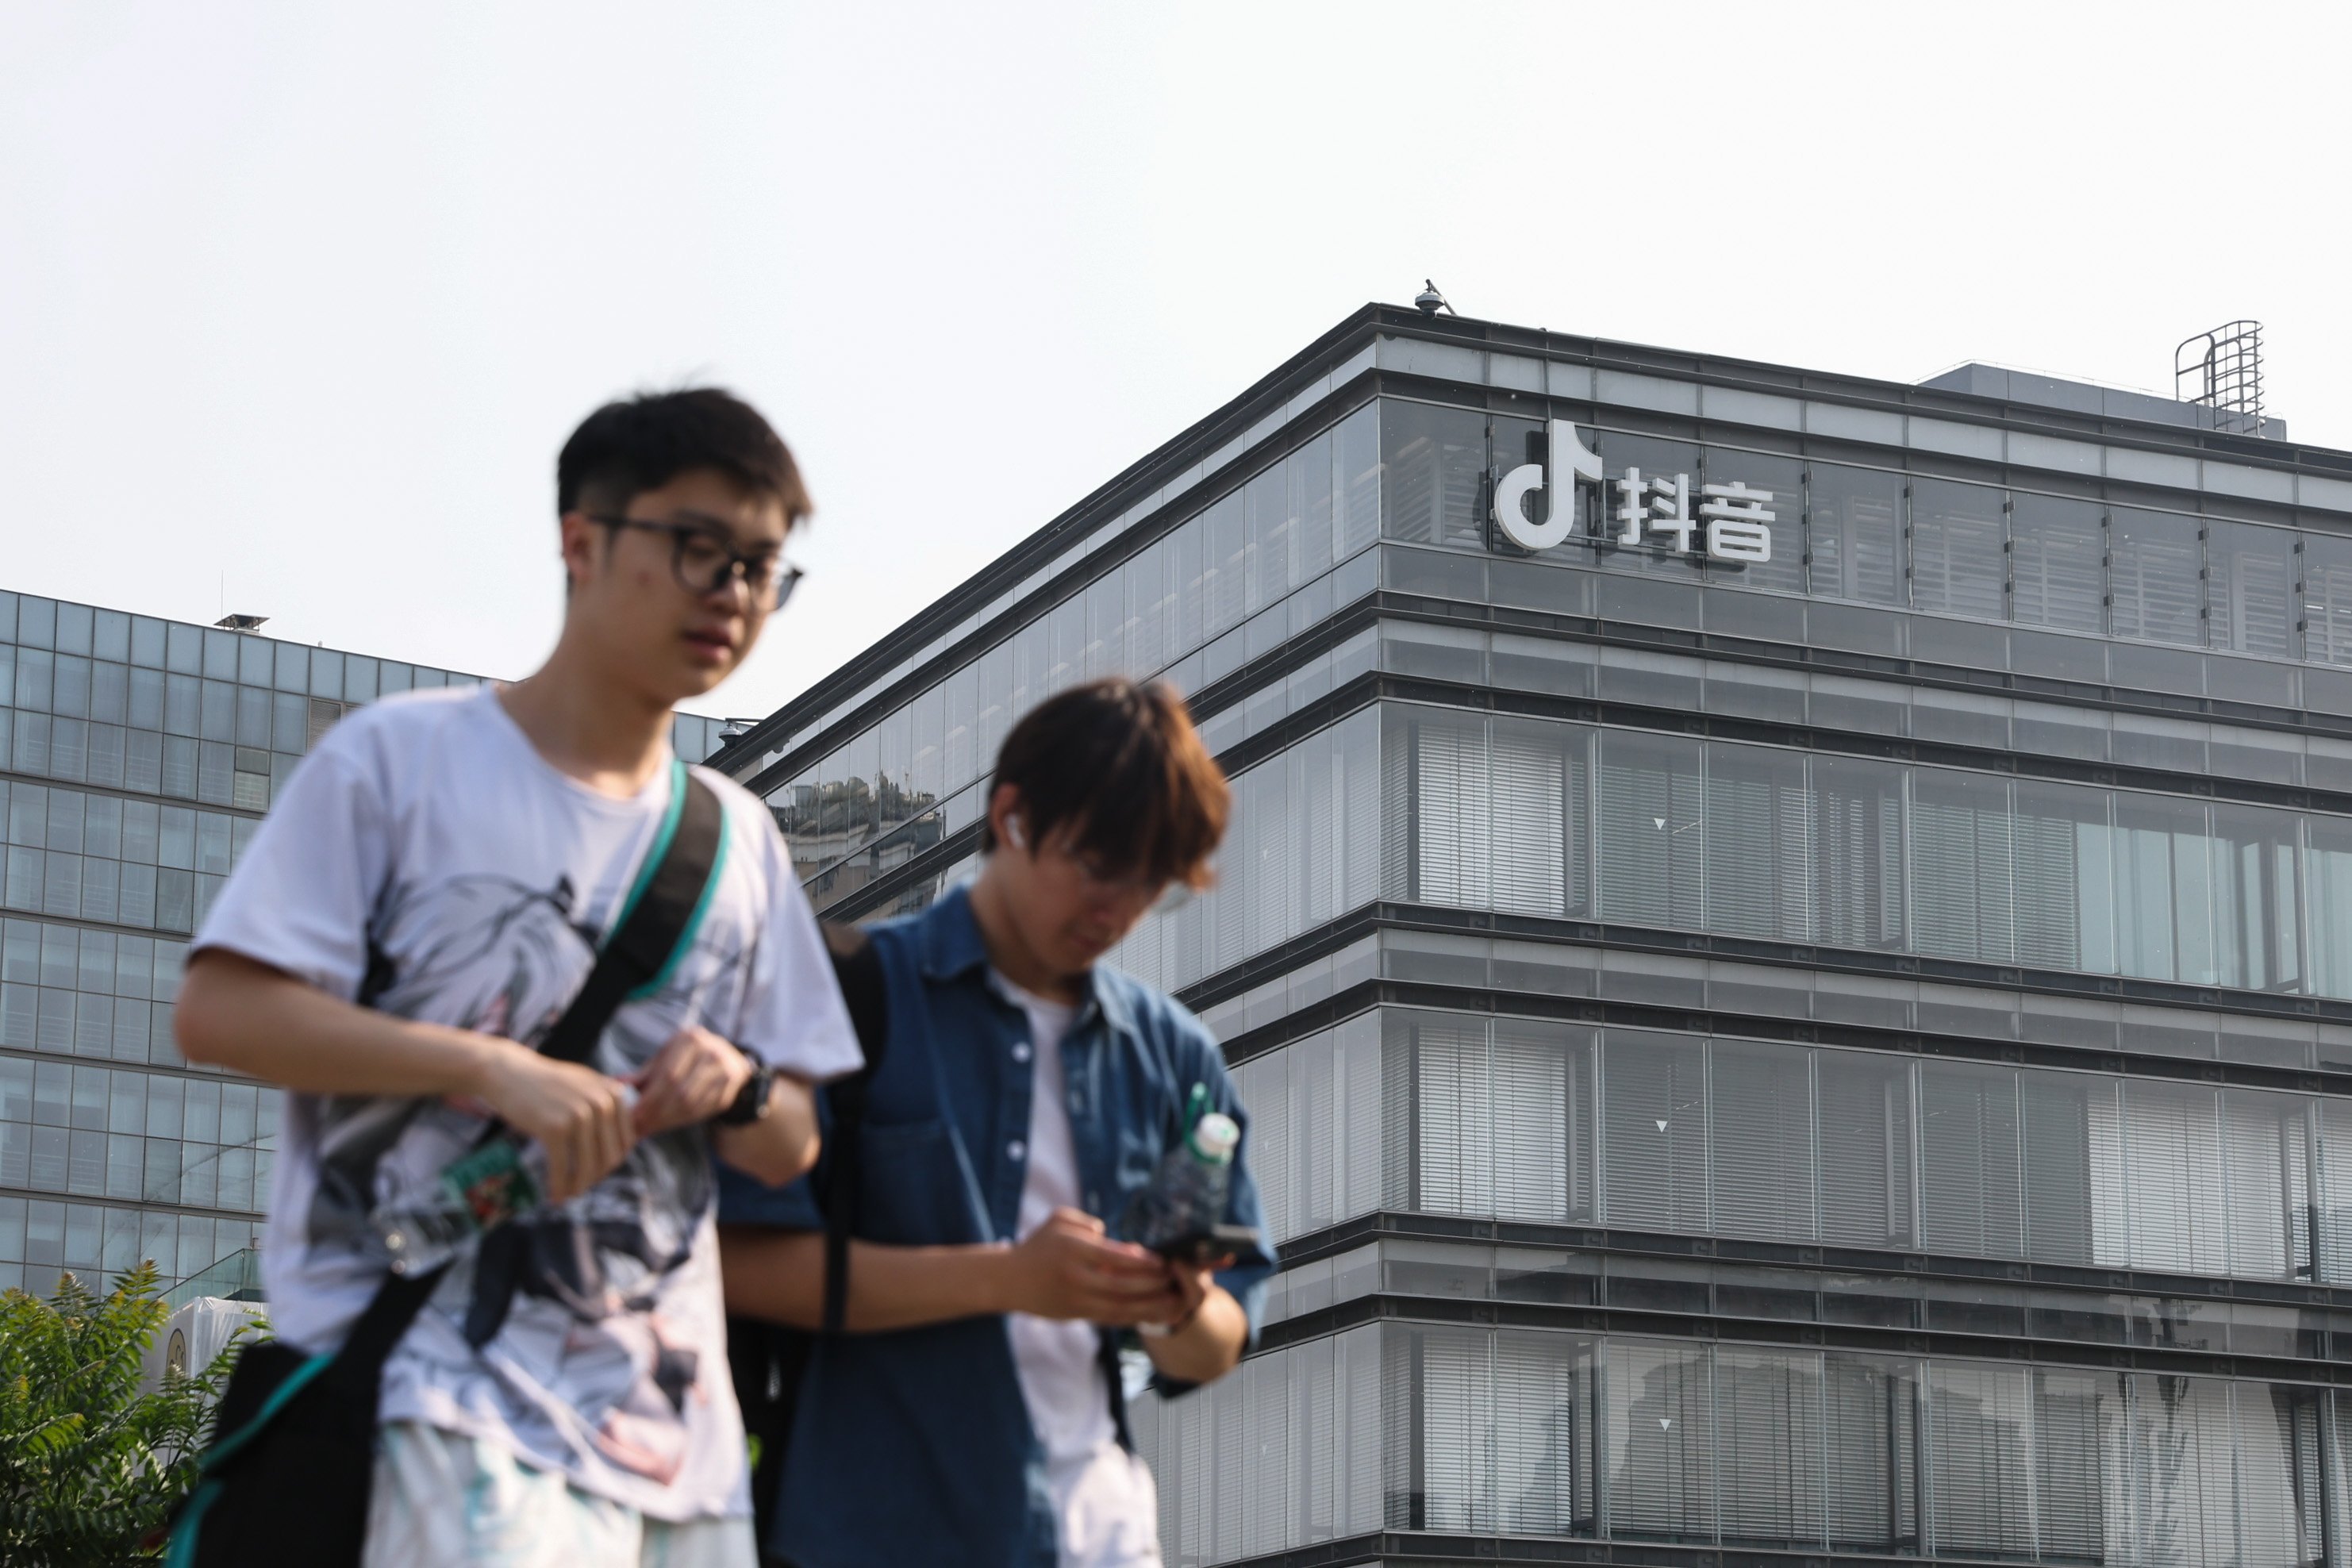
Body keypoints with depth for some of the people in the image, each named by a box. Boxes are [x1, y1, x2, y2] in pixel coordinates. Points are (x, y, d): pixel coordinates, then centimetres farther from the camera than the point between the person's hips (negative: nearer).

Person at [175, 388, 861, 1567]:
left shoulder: (739, 839, 17)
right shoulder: (402, 758, 1)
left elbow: (788, 1149, 20)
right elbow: (218, 1011, -7)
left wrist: (738, 1091, -4)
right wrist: (489, 1068, -17)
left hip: (677, 1419, 6)